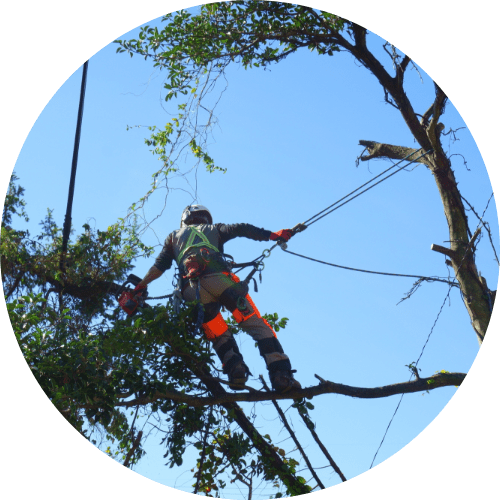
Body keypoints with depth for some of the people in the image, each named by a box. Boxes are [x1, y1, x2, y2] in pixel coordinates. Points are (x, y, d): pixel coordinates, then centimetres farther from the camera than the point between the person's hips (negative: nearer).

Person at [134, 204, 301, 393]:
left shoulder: (174, 237, 35)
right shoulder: (213, 229, 32)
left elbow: (160, 265, 22)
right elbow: (240, 229, 17)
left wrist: (139, 288, 22)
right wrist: (273, 235, 15)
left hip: (192, 290, 2)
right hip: (218, 278, -2)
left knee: (219, 336, 15)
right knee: (257, 326, -5)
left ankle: (234, 367, -14)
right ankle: (281, 375, -20)